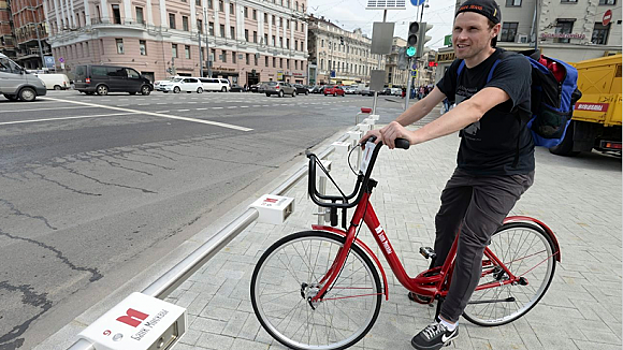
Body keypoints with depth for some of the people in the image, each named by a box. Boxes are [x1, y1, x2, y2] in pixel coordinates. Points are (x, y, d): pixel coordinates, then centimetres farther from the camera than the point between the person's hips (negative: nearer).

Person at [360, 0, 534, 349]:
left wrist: (416, 135, -57)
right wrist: (387, 129, -13)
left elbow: (475, 107, -43)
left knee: (470, 243, -8)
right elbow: (426, 104, -2)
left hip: (505, 174, -7)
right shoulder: (459, 69, -1)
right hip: (468, 167, 7)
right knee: (445, 222, 17)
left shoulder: (514, 67, -25)